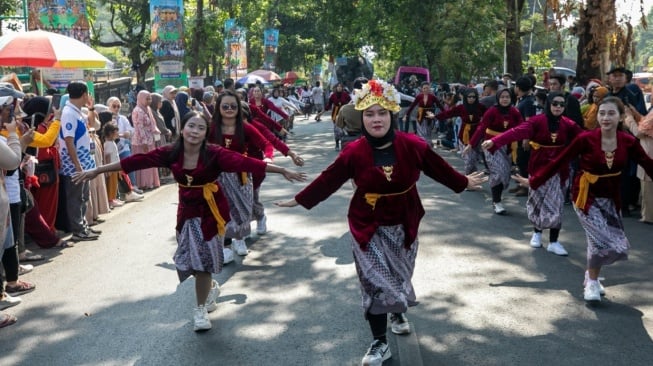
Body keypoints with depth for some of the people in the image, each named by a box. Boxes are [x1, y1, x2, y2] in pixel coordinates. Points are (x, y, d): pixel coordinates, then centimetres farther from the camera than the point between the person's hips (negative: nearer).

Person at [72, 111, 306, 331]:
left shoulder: (214, 154, -19)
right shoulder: (170, 153, -10)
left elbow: (244, 162, -27)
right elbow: (137, 161, -11)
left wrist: (283, 171, -33)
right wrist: (97, 171, -10)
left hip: (210, 210, -4)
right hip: (187, 210, 4)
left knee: (203, 257, -1)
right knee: (190, 258, 11)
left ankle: (201, 309, 18)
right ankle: (211, 288, 42)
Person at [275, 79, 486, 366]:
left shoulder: (413, 146, -12)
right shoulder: (354, 152, -14)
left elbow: (439, 168, 2)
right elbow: (327, 180, -6)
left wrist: (464, 183, 14)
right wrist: (300, 200, -2)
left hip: (403, 226, 2)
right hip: (368, 229, -2)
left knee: (399, 277, 19)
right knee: (376, 283, -3)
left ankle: (398, 313, 50)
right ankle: (379, 343, 10)